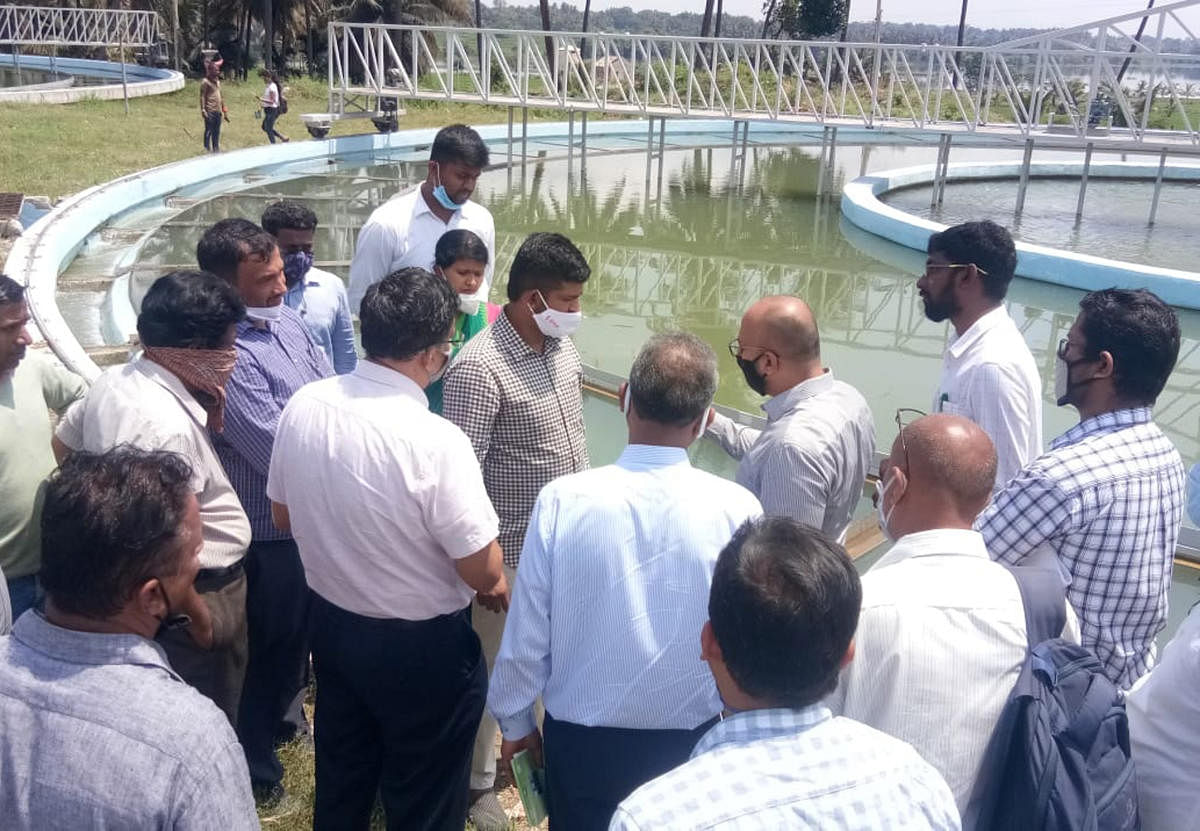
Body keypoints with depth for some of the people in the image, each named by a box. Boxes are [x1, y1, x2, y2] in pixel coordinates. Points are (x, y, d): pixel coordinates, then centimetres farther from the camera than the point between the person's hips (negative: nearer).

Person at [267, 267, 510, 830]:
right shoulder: (435, 441, -30)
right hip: (422, 646, -6)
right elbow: (482, 573, -21)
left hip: (331, 621, 6)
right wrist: (498, 587, 1)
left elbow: (284, 516, 5)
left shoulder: (303, 405, -11)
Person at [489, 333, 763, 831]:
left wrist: (515, 721, 6)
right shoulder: (737, 510, -20)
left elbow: (526, 634, -12)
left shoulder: (562, 500, -20)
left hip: (581, 742, 0)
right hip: (690, 743, 1)